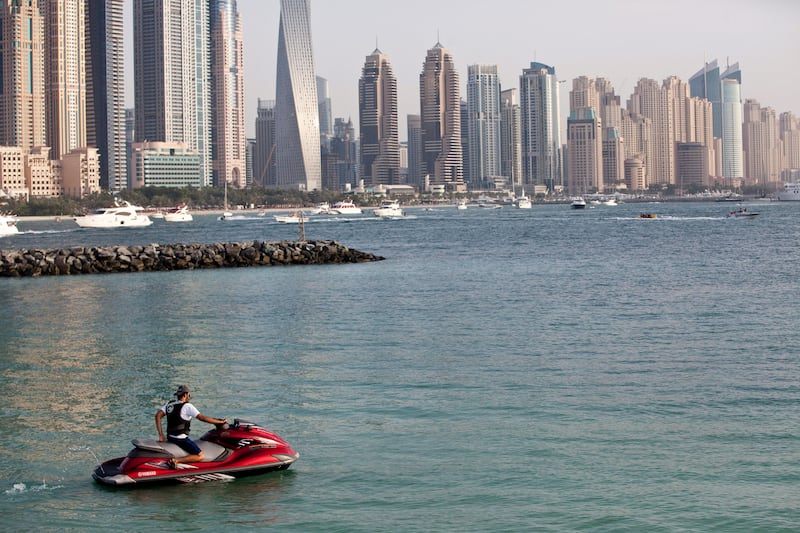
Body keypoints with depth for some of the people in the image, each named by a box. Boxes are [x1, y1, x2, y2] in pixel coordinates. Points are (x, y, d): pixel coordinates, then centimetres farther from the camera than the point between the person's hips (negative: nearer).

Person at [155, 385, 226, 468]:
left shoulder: (169, 404, 10)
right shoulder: (187, 406, -10)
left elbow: (158, 415, 3)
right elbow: (202, 418, -14)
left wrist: (161, 435, 3)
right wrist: (220, 421, -5)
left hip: (170, 437, 8)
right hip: (181, 439, -8)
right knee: (200, 456, -9)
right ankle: (176, 460, -24)